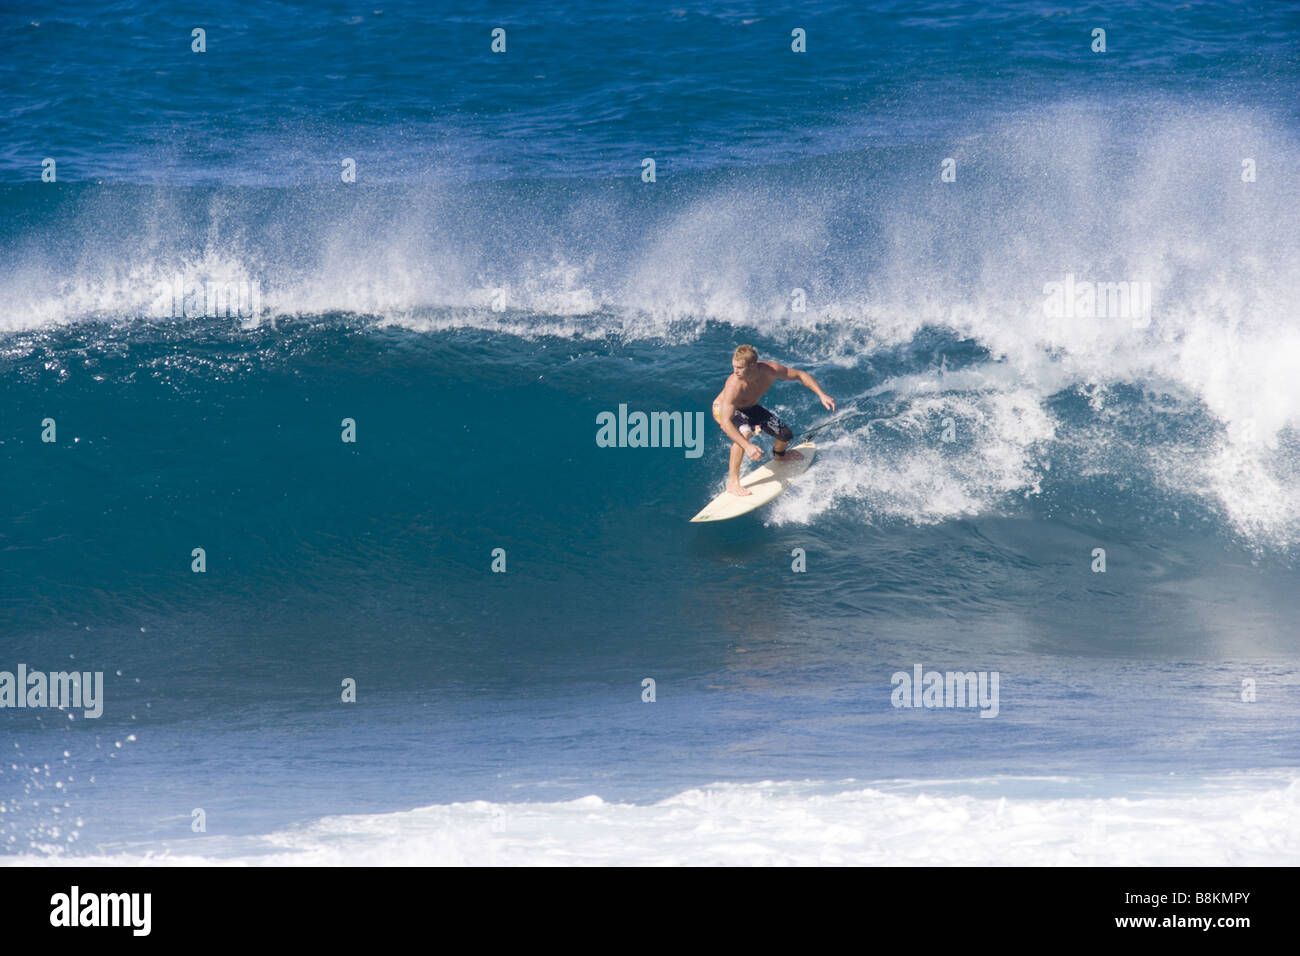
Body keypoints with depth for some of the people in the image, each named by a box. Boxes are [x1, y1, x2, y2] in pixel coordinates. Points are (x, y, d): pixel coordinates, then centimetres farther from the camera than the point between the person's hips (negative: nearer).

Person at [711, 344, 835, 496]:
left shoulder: (771, 370, -30)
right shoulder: (734, 385, -42)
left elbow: (800, 375, -12)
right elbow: (725, 422, -46)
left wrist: (822, 395, -21)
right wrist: (747, 446, -57)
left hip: (749, 408, 5)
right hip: (723, 410, -5)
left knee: (786, 434, 2)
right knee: (744, 432, -37)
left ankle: (779, 454, 41)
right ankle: (732, 481, -28)